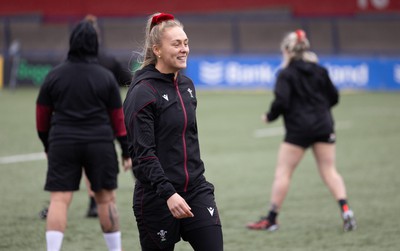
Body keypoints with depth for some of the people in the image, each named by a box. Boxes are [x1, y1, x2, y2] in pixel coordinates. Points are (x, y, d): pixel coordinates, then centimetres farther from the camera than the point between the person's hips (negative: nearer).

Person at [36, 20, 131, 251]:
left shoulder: (54, 75, 3)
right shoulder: (106, 77, 0)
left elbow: (43, 115, 9)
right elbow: (118, 117, 2)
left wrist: (47, 145, 23)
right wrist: (127, 151, 9)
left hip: (62, 143, 0)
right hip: (99, 144, 0)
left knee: (59, 200, -3)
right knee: (106, 198, 10)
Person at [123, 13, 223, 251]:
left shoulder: (187, 84, 10)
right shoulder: (143, 92, -12)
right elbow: (143, 153, -18)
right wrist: (168, 193, -26)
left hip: (196, 190, 6)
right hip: (156, 198, -6)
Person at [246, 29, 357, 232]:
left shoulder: (286, 73, -7)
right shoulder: (319, 70, 9)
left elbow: (281, 101, -16)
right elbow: (333, 97, 11)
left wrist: (270, 116, 1)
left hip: (298, 129, -5)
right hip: (323, 127, 5)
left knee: (283, 172, 3)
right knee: (329, 171, 6)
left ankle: (271, 219, 7)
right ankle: (345, 210, -12)